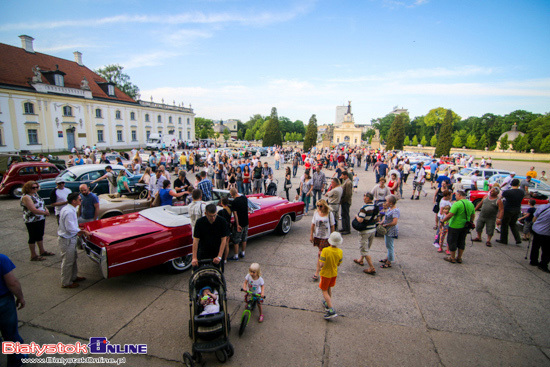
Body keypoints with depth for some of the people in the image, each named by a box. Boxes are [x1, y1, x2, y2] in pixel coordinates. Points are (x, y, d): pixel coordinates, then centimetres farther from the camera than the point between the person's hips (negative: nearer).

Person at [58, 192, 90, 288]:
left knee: (73, 259, 22)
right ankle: (66, 283, 18)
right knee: (67, 262, 4)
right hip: (67, 240, -10)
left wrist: (77, 231, 9)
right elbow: (70, 228, -27)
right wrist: (83, 231, -17)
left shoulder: (67, 209, 6)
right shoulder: (69, 212, -26)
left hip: (70, 238, 10)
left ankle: (73, 277, 37)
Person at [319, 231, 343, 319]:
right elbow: (338, 264, -1)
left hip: (326, 273, -5)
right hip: (334, 273, 5)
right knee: (329, 288, 26)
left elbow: (321, 265, -29)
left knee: (324, 291, 9)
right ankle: (328, 304, 41)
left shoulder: (325, 250, -29)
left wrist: (319, 256, -13)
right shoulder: (340, 252, -14)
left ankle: (331, 310, 2)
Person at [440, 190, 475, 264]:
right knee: (461, 242, 18)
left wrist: (443, 220, -10)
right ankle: (459, 258, 27)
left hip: (455, 226, -7)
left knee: (452, 241, 7)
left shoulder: (457, 204, -19)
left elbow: (450, 215, -23)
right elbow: (473, 216, 14)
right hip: (465, 227, 8)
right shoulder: (471, 204, 5)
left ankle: (452, 258, 16)